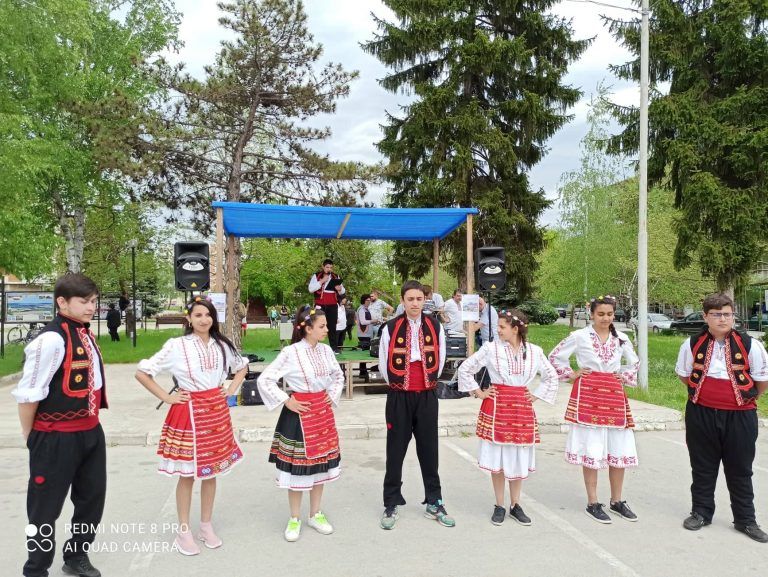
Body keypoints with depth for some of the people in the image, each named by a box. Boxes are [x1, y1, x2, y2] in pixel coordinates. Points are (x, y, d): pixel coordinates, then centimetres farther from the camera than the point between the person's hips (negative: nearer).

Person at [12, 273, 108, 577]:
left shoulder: (85, 334, 5)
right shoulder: (51, 339, -22)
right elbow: (28, 393, -19)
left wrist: (90, 420, 16)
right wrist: (31, 435, -6)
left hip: (90, 431, 8)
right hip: (56, 437, -8)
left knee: (92, 496, 20)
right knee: (45, 508, 10)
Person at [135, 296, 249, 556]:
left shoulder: (222, 345, 3)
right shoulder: (176, 345, -10)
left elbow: (242, 366, 21)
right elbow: (142, 372, -8)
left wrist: (232, 388, 7)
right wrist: (166, 397, -9)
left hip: (217, 411, 4)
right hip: (189, 412, -4)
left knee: (211, 470, 12)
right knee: (187, 473, 5)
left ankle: (206, 526, 27)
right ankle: (184, 531, 20)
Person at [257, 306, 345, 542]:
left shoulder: (326, 350, 1)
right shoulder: (290, 353, -16)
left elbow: (338, 376, 18)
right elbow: (264, 380, -16)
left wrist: (332, 397, 7)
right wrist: (286, 401, -14)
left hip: (322, 412, 6)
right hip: (299, 412, -5)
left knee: (320, 462, 13)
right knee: (298, 465, 5)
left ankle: (316, 514, 30)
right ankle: (294, 519, 23)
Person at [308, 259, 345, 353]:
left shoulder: (336, 277, 9)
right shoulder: (316, 276, 1)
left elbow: (343, 291, 11)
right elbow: (311, 289, -9)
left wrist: (340, 289, -13)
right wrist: (321, 281, -16)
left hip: (332, 305, 2)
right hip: (320, 305, -2)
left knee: (332, 326, 2)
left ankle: (334, 347, 5)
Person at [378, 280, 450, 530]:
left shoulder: (435, 327, 1)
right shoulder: (390, 329, -6)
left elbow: (439, 361, 11)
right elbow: (383, 364, 3)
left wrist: (427, 383, 12)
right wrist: (397, 384, 9)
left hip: (427, 396, 2)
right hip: (399, 397, -2)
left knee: (428, 449, 9)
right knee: (395, 450, 5)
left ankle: (434, 503, 22)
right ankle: (391, 505, 18)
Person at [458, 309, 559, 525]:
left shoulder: (534, 351, 2)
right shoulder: (491, 348, -5)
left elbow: (551, 376, 17)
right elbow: (465, 369, 2)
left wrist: (536, 395, 8)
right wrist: (479, 393, 1)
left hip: (522, 408, 2)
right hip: (496, 407, -2)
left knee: (520, 458, 8)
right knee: (497, 458, 4)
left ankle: (515, 505, 24)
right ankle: (499, 506, 18)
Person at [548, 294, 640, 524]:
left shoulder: (621, 338, 8)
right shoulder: (580, 336, -3)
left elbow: (634, 362, 25)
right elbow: (555, 356, 3)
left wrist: (625, 377, 11)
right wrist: (571, 374, 0)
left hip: (615, 396, 4)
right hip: (587, 395, -4)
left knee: (620, 450, 7)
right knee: (591, 450, 0)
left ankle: (617, 501, 23)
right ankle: (593, 503, 12)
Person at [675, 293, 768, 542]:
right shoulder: (692, 344, -3)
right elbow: (683, 374, 14)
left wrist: (747, 398, 10)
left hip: (739, 416, -1)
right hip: (701, 414, 1)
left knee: (740, 470, 10)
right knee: (702, 467, 12)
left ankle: (746, 520, 25)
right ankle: (701, 512, 27)